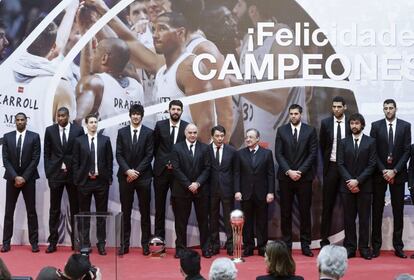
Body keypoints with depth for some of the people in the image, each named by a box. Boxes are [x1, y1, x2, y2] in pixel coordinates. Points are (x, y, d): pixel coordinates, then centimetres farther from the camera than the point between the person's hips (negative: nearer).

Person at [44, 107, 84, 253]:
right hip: (55, 174, 1)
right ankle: (53, 242, 8)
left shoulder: (78, 130, 0)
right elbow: (46, 153, 6)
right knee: (54, 209, 4)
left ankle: (76, 241, 11)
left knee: (75, 208, 4)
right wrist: (48, 173, -1)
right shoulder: (50, 130, 3)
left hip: (73, 174, 0)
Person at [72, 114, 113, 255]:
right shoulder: (79, 141, 4)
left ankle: (101, 244, 11)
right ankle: (85, 243, 11)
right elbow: (76, 162, 3)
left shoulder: (105, 140, 5)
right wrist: (77, 179, -3)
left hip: (101, 181, 0)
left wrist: (109, 178, 0)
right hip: (84, 181, 0)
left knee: (101, 214, 5)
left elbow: (109, 161, 5)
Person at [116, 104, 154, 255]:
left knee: (145, 211, 3)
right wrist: (128, 171, -11)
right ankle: (124, 243, 9)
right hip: (125, 176, 1)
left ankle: (145, 243, 9)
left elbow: (149, 155, -3)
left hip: (143, 176, -1)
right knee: (125, 211, 4)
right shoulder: (122, 132, 7)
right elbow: (119, 155, 2)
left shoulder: (149, 133, 2)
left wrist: (136, 172, -10)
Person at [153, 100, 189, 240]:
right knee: (159, 204, 6)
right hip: (161, 170, 1)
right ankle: (159, 236, 13)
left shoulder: (187, 127, 0)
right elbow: (155, 146, 9)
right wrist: (163, 162, 6)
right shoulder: (160, 125, 3)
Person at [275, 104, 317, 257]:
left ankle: (305, 245, 8)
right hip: (285, 177, 1)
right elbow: (278, 154, 2)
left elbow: (313, 153, -1)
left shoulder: (310, 130, 4)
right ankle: (286, 244, 9)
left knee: (305, 211, 2)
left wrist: (300, 171, -9)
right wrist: (288, 171, -9)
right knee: (285, 212, 3)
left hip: (304, 177, -1)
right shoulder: (281, 130, 6)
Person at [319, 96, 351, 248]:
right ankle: (324, 238, 10)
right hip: (331, 166, 1)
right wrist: (326, 161, 7)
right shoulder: (325, 123, 1)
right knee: (328, 204, 4)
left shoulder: (351, 123, -1)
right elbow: (322, 145, 9)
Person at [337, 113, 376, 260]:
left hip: (364, 186, -2)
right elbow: (340, 164, 3)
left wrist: (358, 180, -12)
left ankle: (364, 247, 7)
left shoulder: (370, 142, 2)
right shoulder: (344, 143, 8)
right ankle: (350, 247, 8)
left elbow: (371, 165, -4)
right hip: (347, 186, 2)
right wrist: (349, 181, -10)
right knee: (349, 218, 3)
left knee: (364, 218, 1)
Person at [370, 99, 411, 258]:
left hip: (398, 174, 0)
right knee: (377, 210, 2)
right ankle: (376, 245, 7)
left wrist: (394, 171, -10)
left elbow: (407, 151, -2)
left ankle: (398, 246, 9)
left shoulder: (405, 126, 2)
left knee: (398, 211, 4)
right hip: (379, 173, 0)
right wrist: (383, 170, -9)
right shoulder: (376, 126, 2)